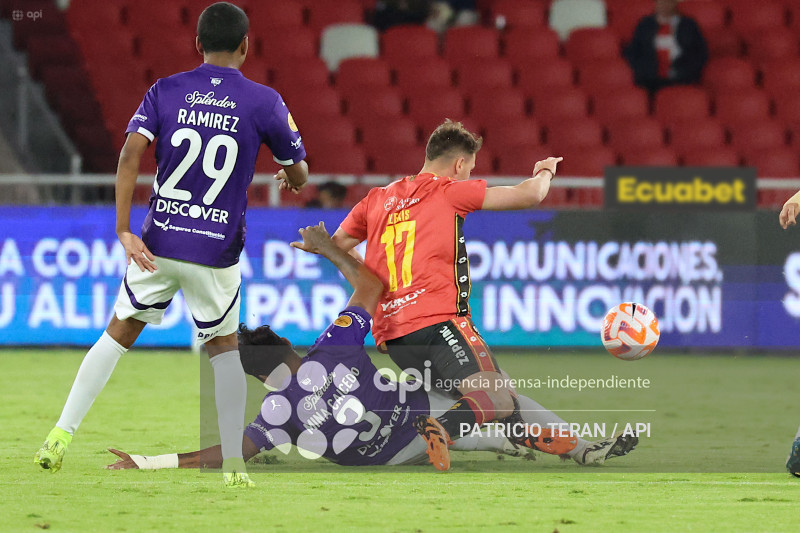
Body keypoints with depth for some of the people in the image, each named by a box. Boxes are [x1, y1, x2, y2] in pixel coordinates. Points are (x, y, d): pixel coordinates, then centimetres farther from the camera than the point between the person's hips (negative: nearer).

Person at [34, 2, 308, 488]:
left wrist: (124, 230, -10)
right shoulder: (264, 102, -2)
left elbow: (131, 154, -11)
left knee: (119, 334, 14)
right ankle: (234, 464, 11)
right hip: (219, 248, -1)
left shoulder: (165, 92, 1)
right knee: (224, 345, 16)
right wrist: (290, 178, 32)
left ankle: (62, 435, 6)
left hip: (159, 243, 1)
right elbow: (299, 174, 7)